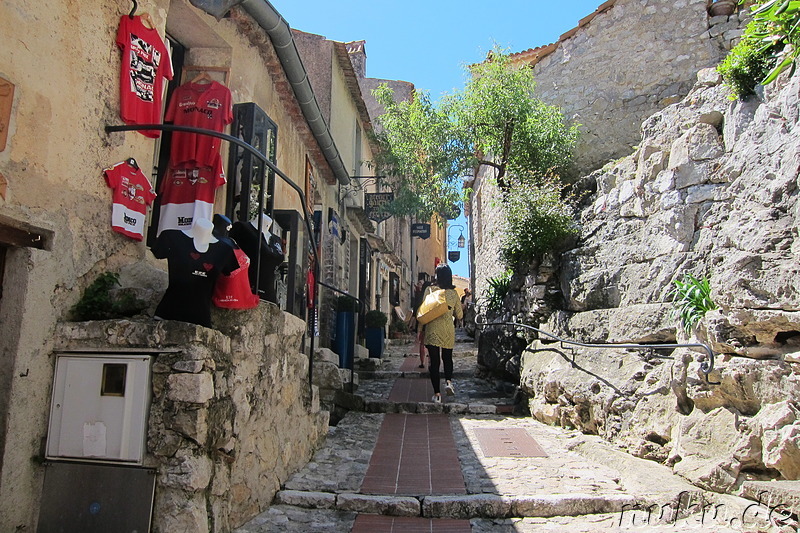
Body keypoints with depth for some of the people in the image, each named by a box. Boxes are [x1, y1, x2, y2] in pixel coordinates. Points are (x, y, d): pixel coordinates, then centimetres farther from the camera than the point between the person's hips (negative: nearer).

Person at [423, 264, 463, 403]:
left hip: (432, 330, -2)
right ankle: (448, 381, -2)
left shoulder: (430, 290, -6)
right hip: (448, 330, 2)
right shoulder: (454, 293, 2)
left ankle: (437, 394, 3)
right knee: (447, 358, 21)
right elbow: (459, 315, 8)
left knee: (434, 361, 3)